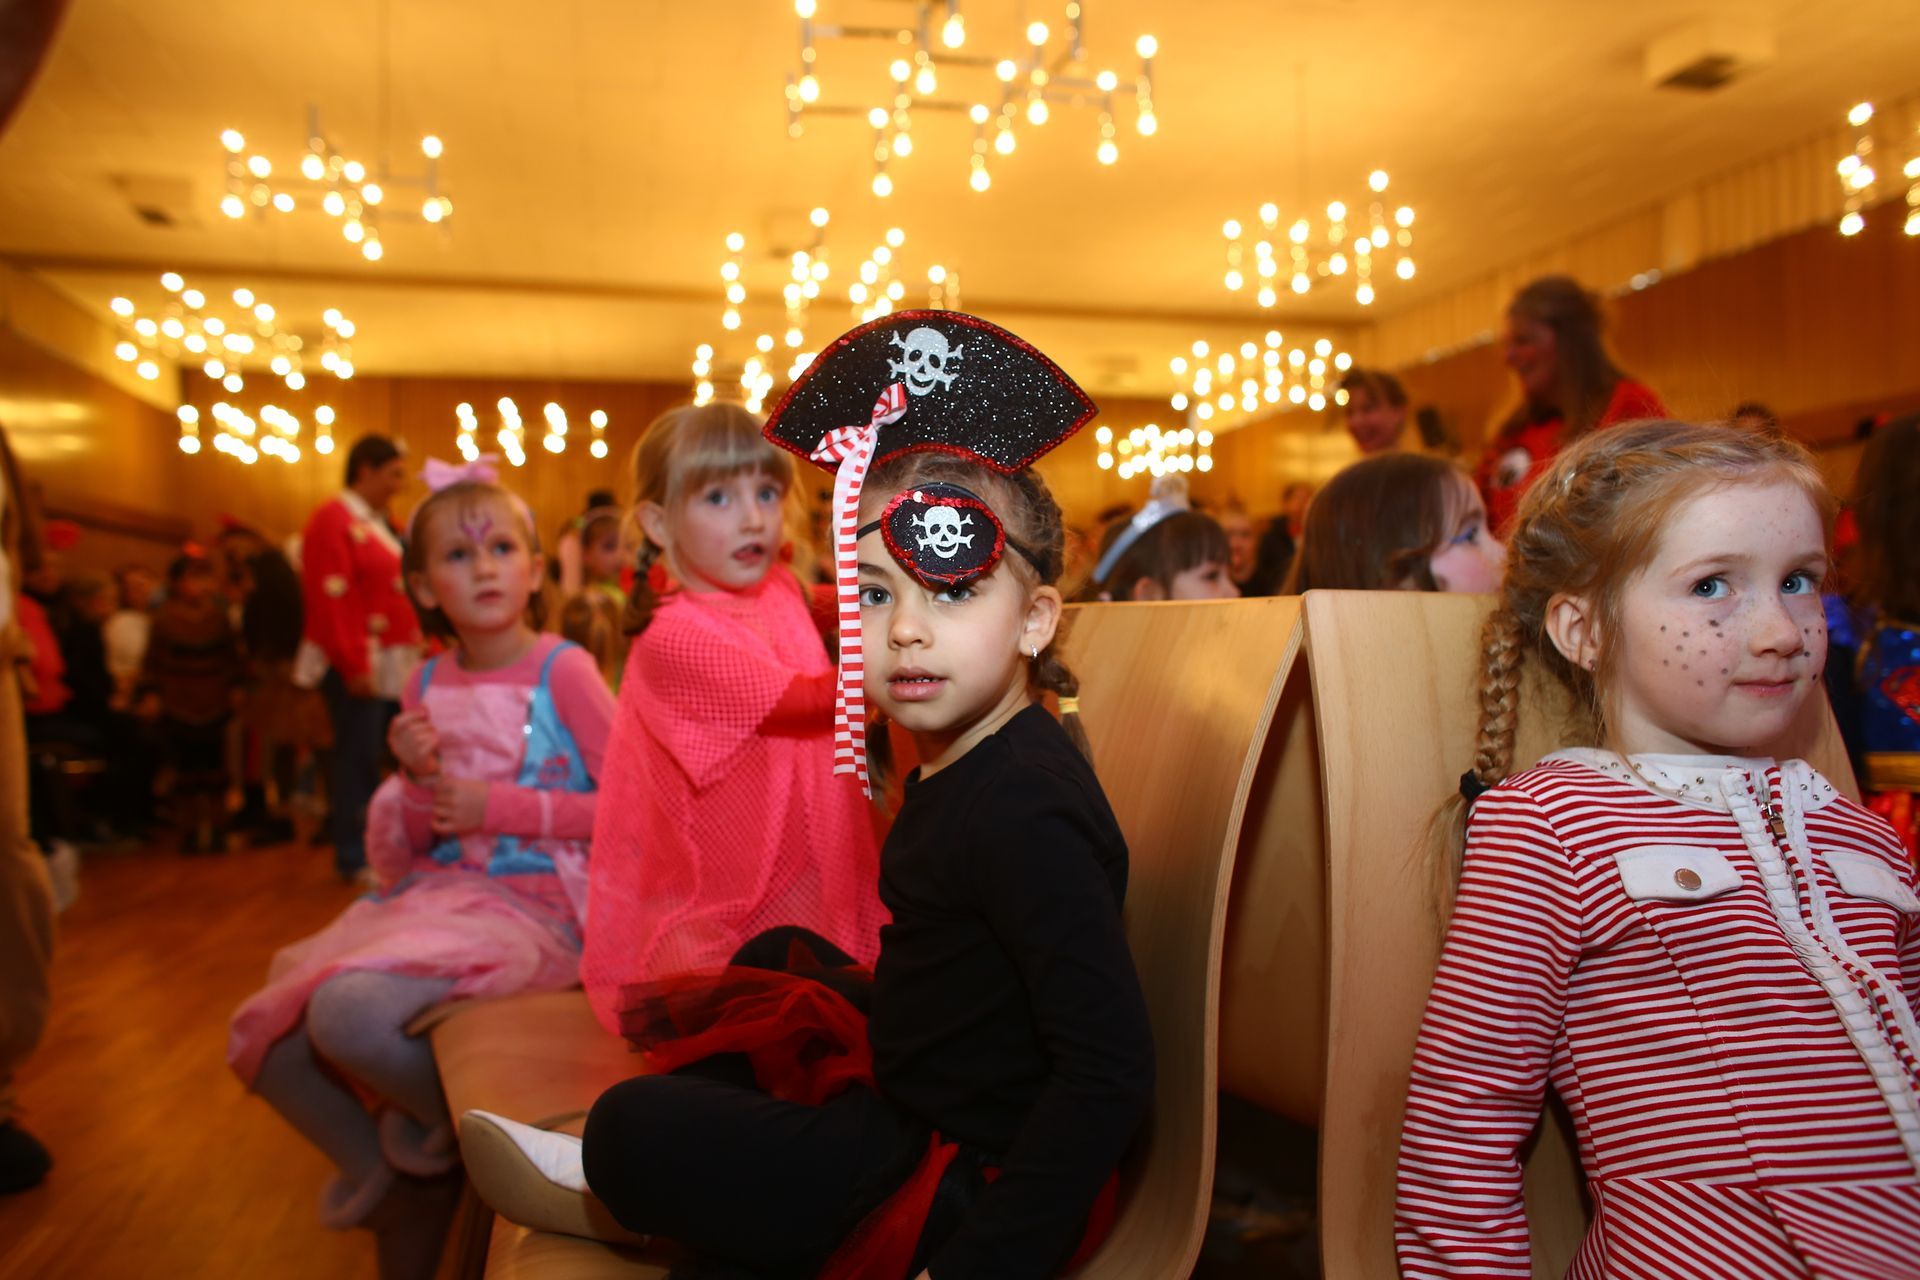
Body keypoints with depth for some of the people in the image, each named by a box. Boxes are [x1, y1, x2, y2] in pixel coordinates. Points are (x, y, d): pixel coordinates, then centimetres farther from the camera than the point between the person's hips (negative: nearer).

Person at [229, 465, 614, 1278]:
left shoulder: (562, 671, -8)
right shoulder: (428, 689, 9)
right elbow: (397, 857, 11)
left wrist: (500, 806, -15)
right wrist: (418, 781, -10)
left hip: (534, 907, -7)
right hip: (436, 898, 7)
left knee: (350, 1013, -28)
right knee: (265, 1036, 1)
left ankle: (448, 1124, 5)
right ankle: (398, 1190, 22)